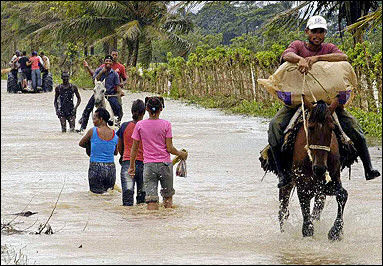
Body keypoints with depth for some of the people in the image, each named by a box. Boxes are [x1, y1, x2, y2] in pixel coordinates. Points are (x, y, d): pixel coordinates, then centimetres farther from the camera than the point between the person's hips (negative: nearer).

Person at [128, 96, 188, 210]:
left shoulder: (140, 125, 0)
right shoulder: (166, 124, -5)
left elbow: (134, 148, 4)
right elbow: (169, 148, -6)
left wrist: (132, 166, 14)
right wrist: (181, 154, 12)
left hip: (148, 165, 1)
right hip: (165, 163, 0)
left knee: (151, 200, -2)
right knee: (168, 196, 17)